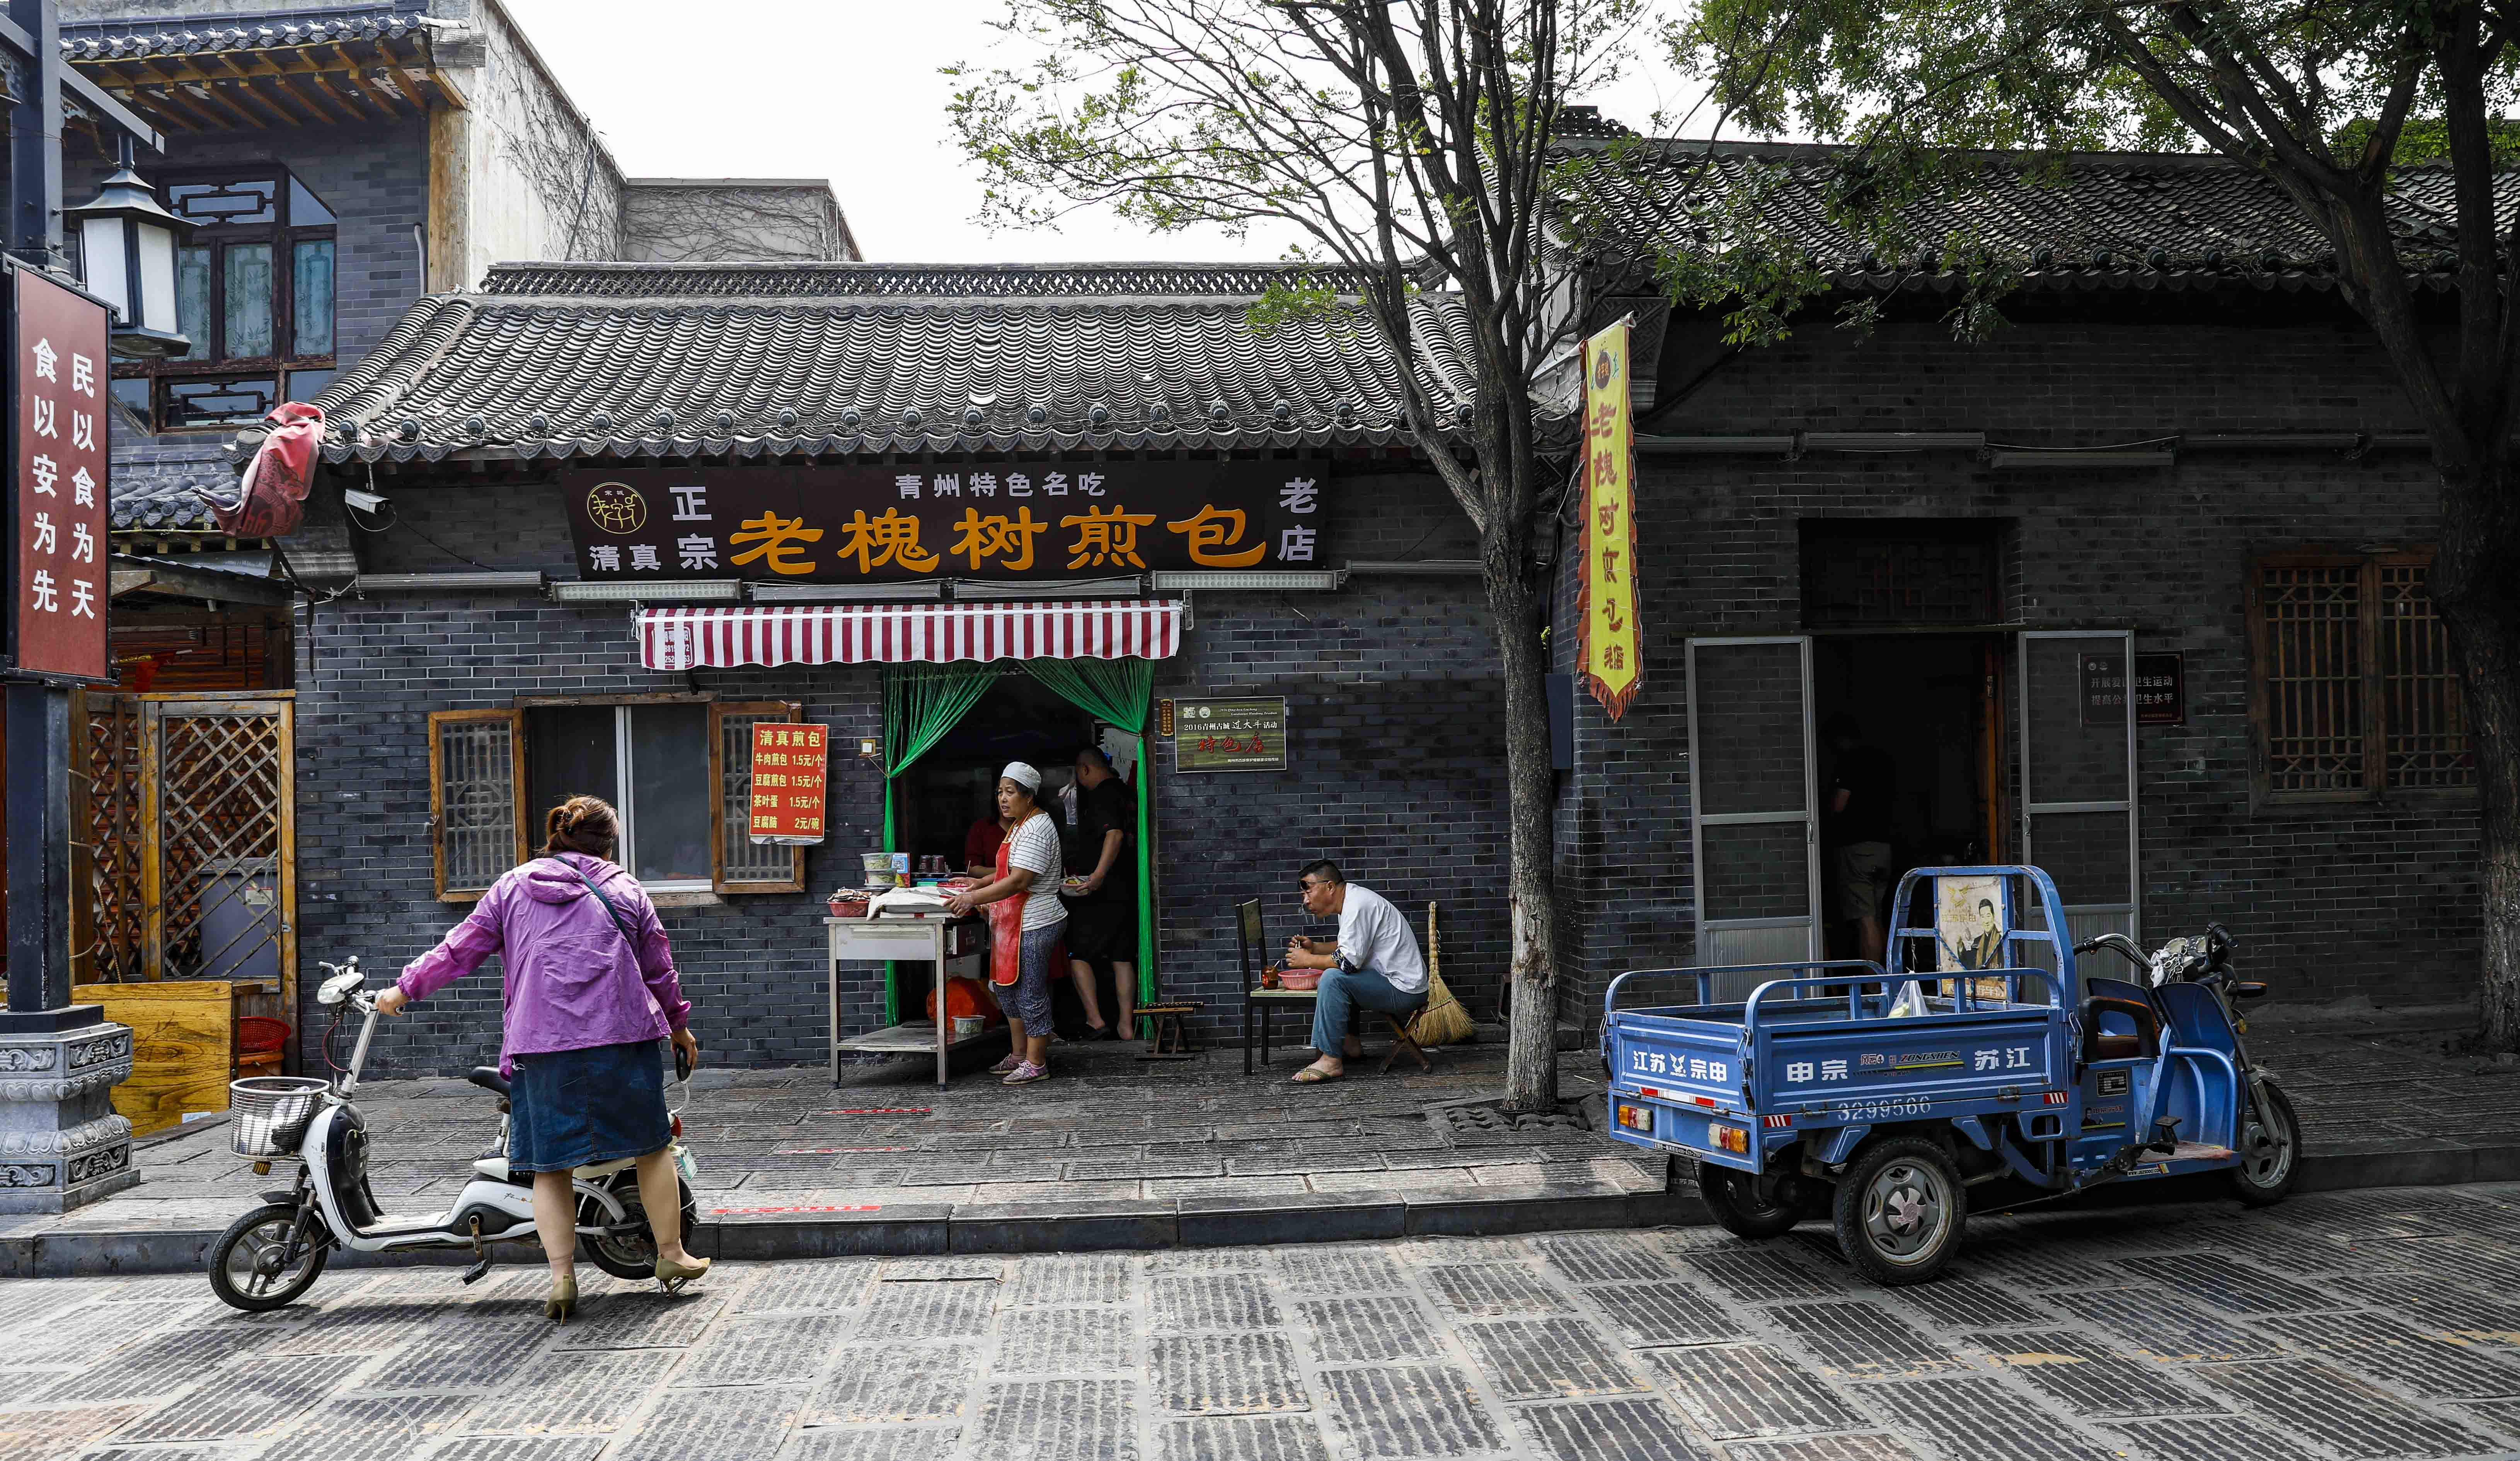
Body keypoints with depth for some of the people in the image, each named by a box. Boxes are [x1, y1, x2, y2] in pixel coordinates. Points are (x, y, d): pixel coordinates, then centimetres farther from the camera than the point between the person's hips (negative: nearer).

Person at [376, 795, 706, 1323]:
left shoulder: (513, 887, 11)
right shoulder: (626, 889, 10)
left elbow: (461, 949, 10)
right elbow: (659, 968, 14)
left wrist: (405, 988, 22)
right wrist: (679, 1024, 28)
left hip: (541, 1045, 1)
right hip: (622, 1037, 0)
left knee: (550, 1165, 8)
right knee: (652, 1145, 13)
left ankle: (562, 1276, 1)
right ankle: (672, 1257, 19)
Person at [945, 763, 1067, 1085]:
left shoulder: (1036, 830, -18)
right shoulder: (1022, 825, 15)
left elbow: (1019, 881, -26)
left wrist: (974, 898, -27)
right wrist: (980, 885, 11)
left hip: (1034, 925, -11)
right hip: (1014, 925, 11)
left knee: (1031, 993, -3)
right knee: (1008, 988, 16)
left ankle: (1036, 1063, 6)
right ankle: (1019, 1055, 27)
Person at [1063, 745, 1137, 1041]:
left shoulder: (1101, 795, -13)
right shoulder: (1125, 793, 14)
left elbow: (1115, 834, -27)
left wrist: (1100, 873, -37)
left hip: (1102, 892, -9)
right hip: (1127, 891, 9)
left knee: (1077, 954, -1)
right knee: (1122, 958, 10)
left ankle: (1095, 1021, -7)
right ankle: (1127, 1026, 9)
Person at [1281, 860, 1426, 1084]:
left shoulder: (1359, 905, -19)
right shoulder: (1350, 901, 12)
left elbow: (1349, 962, -24)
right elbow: (1350, 949, 27)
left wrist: (1308, 960, -10)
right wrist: (1313, 949, 12)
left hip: (1405, 990, -11)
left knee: (1334, 978, -24)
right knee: (1332, 972, 20)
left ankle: (1331, 1061, -19)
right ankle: (1349, 1044, 17)